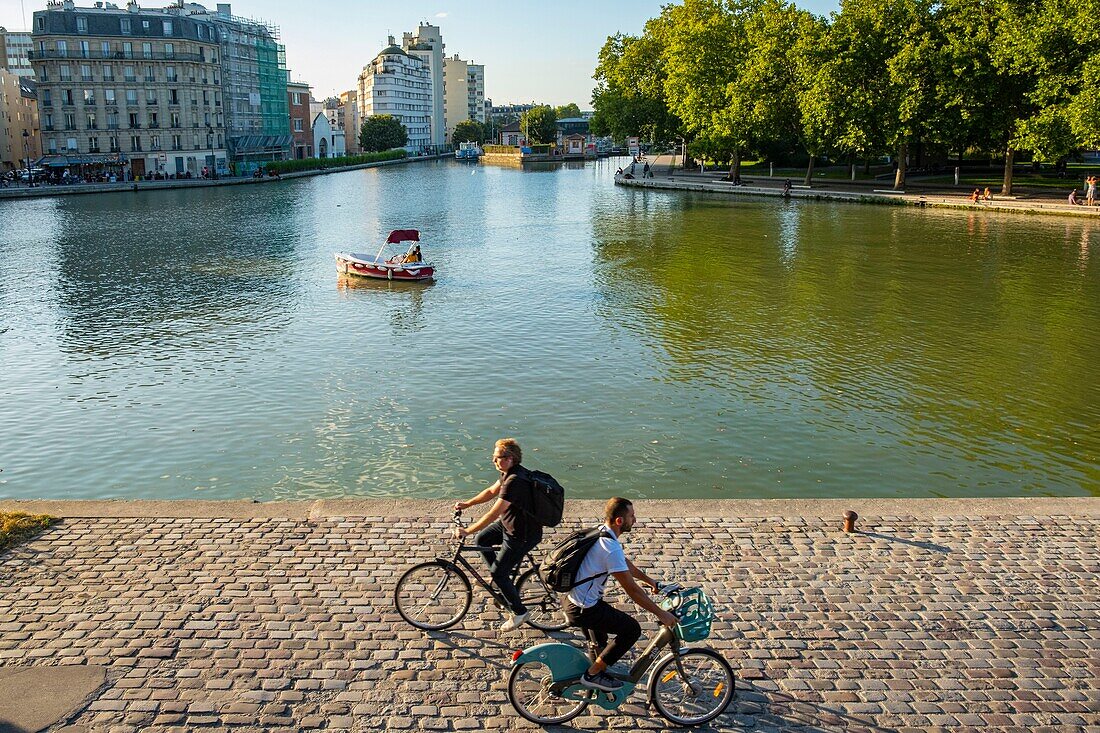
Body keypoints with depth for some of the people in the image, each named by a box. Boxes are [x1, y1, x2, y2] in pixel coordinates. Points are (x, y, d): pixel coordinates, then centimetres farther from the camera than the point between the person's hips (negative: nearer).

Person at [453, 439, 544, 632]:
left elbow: (493, 514, -32)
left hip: (522, 536, -10)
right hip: (508, 523, 10)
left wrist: (467, 531, -26)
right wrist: (467, 504, 9)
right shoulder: (508, 473, 0)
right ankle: (504, 579, 27)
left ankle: (519, 612, 17)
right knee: (481, 539, 14)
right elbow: (492, 491, 16)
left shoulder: (515, 481, -32)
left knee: (498, 573, -2)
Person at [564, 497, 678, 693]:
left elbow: (625, 563, 20)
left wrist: (649, 580, 27)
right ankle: (593, 674, 5)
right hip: (583, 610, -10)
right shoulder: (611, 549, -27)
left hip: (572, 598, 10)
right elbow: (631, 589, -23)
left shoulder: (602, 533, 3)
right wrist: (660, 613, -14)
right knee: (632, 629, -3)